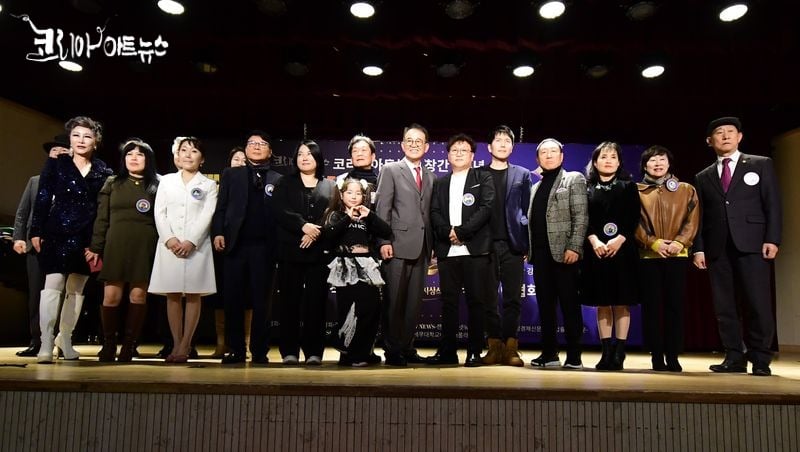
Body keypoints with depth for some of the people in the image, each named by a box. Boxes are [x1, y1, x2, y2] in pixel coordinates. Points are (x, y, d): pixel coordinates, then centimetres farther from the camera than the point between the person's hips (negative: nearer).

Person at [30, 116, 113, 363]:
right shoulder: (56, 164, 4)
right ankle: (46, 344, -5)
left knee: (76, 289, 10)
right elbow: (42, 198, 1)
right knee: (53, 286, -7)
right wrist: (36, 231, -5)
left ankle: (65, 338, 24)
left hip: (87, 238, 2)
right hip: (57, 233, -2)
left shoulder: (103, 171, 6)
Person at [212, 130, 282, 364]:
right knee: (233, 300, 3)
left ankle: (259, 351, 10)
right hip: (235, 244, 1)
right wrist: (218, 233, -6)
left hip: (264, 247, -1)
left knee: (261, 301, 2)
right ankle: (236, 350, 13)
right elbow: (221, 207, 8)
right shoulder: (231, 174, 14)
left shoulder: (278, 180, 11)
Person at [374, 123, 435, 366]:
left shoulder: (431, 177, 17)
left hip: (421, 248, 5)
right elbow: (382, 208, -4)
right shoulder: (390, 170, 3)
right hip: (398, 246, -4)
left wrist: (432, 246, 7)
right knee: (394, 301, 0)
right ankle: (392, 350, 9)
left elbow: (430, 213, 15)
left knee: (414, 301, 8)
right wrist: (384, 241, -12)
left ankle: (407, 348, 18)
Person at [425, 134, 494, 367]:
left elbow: (486, 208, -4)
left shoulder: (483, 178, 9)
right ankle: (447, 351, 11)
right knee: (449, 301, 5)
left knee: (476, 301, -1)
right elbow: (434, 213, 9)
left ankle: (475, 352, 6)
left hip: (475, 249, -3)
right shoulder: (440, 183, 20)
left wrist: (461, 232, -13)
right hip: (447, 250, 3)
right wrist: (447, 232, -10)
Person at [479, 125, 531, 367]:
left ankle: (510, 348, 6)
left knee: (512, 299, 0)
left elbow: (527, 211, 8)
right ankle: (495, 346, 9)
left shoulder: (522, 175, 12)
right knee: (489, 299, 2)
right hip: (486, 245, 0)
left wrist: (526, 243, -1)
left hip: (513, 245, 0)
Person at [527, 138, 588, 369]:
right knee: (545, 305, 7)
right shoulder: (536, 186, 22)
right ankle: (549, 353, 14)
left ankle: (574, 355, 4)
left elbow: (581, 217, -5)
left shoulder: (574, 179, 5)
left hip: (563, 251, -5)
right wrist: (529, 249, 7)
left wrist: (574, 247, -15)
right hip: (540, 253, 6)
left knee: (569, 304, -2)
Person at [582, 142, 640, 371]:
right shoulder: (587, 188, 11)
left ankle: (619, 353, 4)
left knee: (621, 303, -1)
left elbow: (633, 218, 0)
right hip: (596, 251, 1)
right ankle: (606, 353, 9)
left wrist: (619, 240, -14)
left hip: (622, 250, -1)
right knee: (602, 303, 3)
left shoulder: (628, 186, 10)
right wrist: (594, 241, -14)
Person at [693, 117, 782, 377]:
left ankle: (760, 359, 4)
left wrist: (772, 239, -8)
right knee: (724, 306, 2)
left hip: (752, 243, -3)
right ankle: (734, 357, 10)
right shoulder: (703, 177, 17)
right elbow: (699, 216, 12)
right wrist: (698, 248, 3)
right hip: (717, 247, 3)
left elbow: (773, 204, 3)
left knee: (758, 303, -6)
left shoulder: (761, 165, 11)